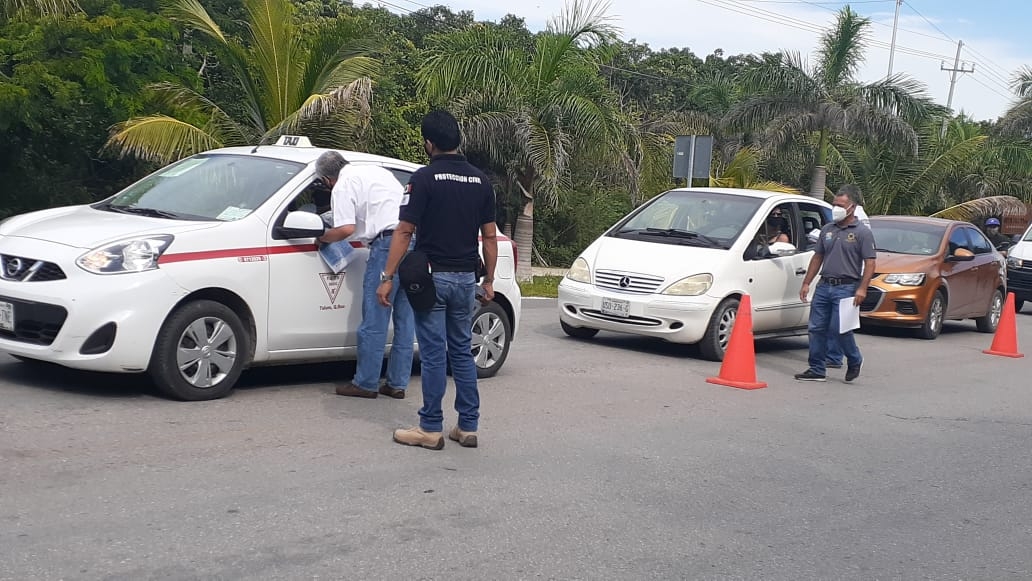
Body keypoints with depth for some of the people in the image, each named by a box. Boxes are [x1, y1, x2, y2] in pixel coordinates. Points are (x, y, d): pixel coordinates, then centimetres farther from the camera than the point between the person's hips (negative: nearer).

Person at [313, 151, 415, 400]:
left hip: (388, 243, -8)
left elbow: (346, 229, -10)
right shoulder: (378, 171, 24)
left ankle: (366, 383, 5)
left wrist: (323, 238, 7)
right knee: (405, 318, 9)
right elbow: (406, 199, 31)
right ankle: (398, 383, 14)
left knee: (375, 319, -1)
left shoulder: (343, 186, 1)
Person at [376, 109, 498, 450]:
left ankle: (430, 429, 6)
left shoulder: (425, 178, -10)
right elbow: (490, 236, 8)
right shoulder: (480, 180, 6)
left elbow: (405, 232, -12)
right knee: (462, 351, 13)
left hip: (432, 277, -5)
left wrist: (388, 277, -8)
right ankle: (468, 427, 15)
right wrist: (488, 280, 15)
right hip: (466, 278, 5)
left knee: (434, 354, 0)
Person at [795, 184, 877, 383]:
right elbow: (817, 257, 19)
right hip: (824, 285, 6)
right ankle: (817, 370, 10)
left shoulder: (862, 232, -3)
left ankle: (855, 361, 16)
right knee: (816, 328, 3)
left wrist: (862, 288, -18)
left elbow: (870, 263, -8)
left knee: (839, 328, -10)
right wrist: (806, 283, 14)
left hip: (846, 287, -6)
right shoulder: (827, 230, 13)